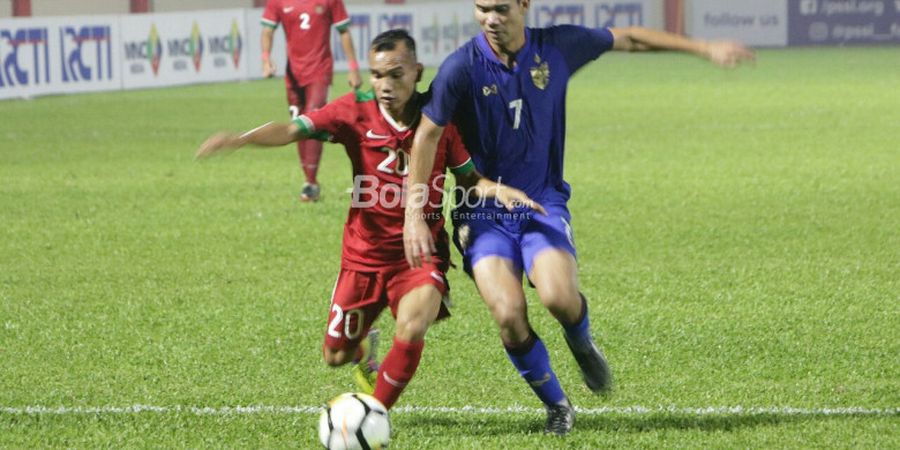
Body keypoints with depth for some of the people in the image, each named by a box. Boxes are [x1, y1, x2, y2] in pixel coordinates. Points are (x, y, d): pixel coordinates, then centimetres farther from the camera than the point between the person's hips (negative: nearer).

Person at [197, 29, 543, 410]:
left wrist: (496, 189, -19)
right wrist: (239, 139, -39)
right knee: (336, 356, 9)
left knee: (412, 329, -28)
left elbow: (468, 178, 3)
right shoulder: (356, 112, -11)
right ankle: (364, 350, 50)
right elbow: (294, 129, -22)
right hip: (364, 254, 1)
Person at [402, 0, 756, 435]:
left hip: (543, 203, 1)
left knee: (559, 297, -26)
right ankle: (556, 405, 6)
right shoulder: (462, 68, -12)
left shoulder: (557, 47, -4)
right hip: (483, 213, -1)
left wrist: (704, 48, 15)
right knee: (508, 315, -21)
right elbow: (427, 136, -5)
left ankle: (583, 345, 12)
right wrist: (413, 214, -9)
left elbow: (627, 39, 11)